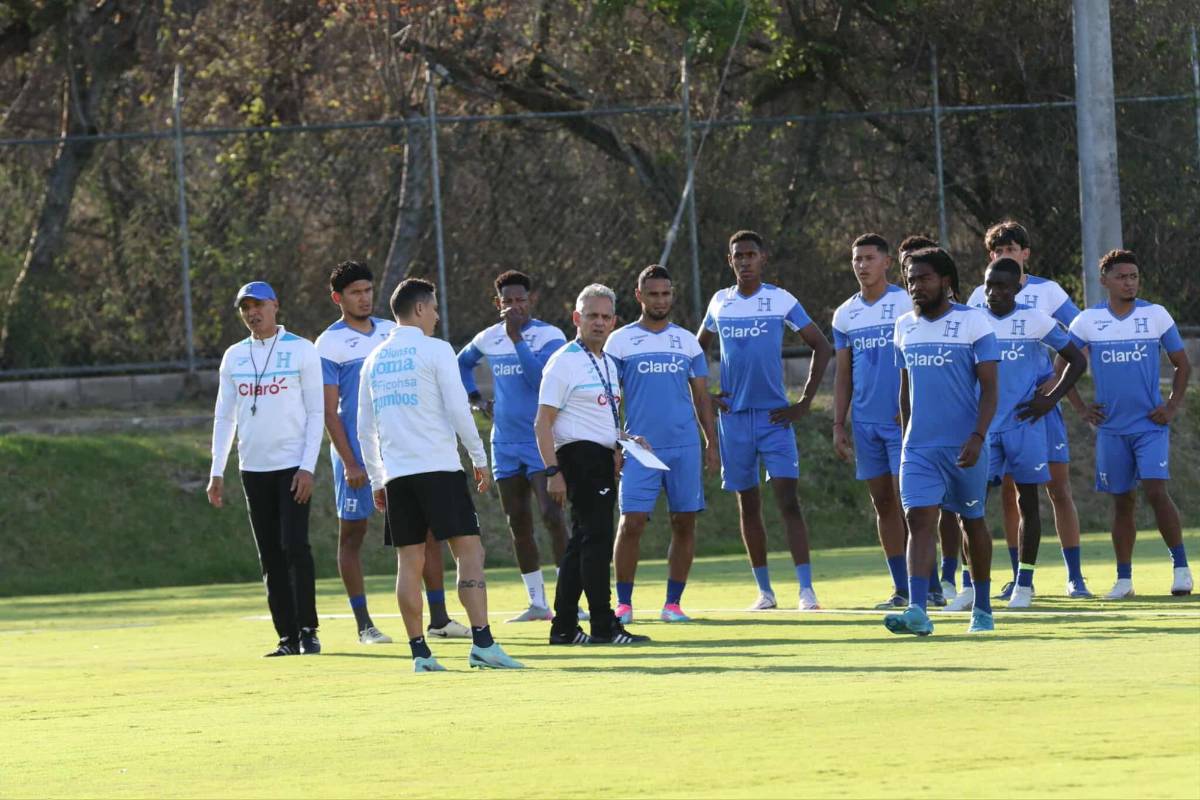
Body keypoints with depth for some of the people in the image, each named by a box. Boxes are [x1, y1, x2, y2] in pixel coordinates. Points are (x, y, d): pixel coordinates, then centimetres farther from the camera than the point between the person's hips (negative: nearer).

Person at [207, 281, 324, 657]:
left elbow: (316, 413, -4)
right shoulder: (234, 357, 11)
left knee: (295, 547, -13)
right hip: (253, 468, 5)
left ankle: (307, 630, -6)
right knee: (270, 556, 4)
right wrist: (216, 472, 8)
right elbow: (224, 417, 14)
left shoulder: (301, 351, -2)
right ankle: (287, 637, 7)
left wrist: (308, 467, -12)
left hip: (292, 466, -5)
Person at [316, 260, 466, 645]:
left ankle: (438, 617, 5)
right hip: (357, 454, -5)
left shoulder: (393, 332, 12)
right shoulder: (330, 344, -4)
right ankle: (363, 624, 6)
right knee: (352, 533, 1)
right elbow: (329, 410, -7)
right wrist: (349, 462, -13)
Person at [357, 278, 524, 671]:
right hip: (438, 468, -5)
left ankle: (419, 653, 1)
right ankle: (482, 643, -14)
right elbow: (458, 409, -8)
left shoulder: (375, 360, 14)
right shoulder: (434, 350, -2)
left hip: (395, 474, 5)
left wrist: (376, 480, 21)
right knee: (470, 551, -4)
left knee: (409, 562, 5)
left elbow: (365, 428, 16)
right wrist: (480, 459, 1)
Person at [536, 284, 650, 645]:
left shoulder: (608, 364, 18)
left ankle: (564, 627, 15)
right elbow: (543, 423, -12)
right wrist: (553, 472, -19)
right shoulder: (564, 362, -8)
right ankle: (603, 626, -12)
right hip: (579, 454, -9)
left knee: (582, 543, 10)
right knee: (597, 538, -12)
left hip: (602, 460, 9)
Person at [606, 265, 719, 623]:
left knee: (684, 524, 1)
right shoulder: (620, 342, 4)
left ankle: (672, 603, 9)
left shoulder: (686, 341, 11)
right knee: (631, 524, -9)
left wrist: (711, 442, 6)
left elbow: (701, 396, 14)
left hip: (685, 446, 3)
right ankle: (624, 603, -1)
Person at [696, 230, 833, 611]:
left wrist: (805, 403, -3)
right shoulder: (720, 303, 7)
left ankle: (806, 589, -16)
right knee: (748, 505, 7)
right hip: (734, 416, 3)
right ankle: (764, 591, 14)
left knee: (788, 500, -12)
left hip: (775, 415, -3)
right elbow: (698, 349, 23)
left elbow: (821, 346, 1)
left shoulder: (781, 300, -3)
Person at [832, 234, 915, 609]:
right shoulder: (845, 315, 11)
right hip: (865, 423, 5)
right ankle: (901, 588, 10)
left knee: (906, 501, -11)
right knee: (883, 504, 6)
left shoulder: (907, 304, -4)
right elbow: (843, 375, 14)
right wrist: (838, 426, 9)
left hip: (904, 422, -5)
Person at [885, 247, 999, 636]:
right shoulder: (905, 327, 9)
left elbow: (989, 387, -9)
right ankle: (917, 611, -21)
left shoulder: (972, 322, -6)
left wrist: (978, 436, -19)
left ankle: (982, 608, 24)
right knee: (920, 520, -12)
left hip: (963, 445, -3)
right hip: (919, 445, 3)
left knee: (973, 521, 10)